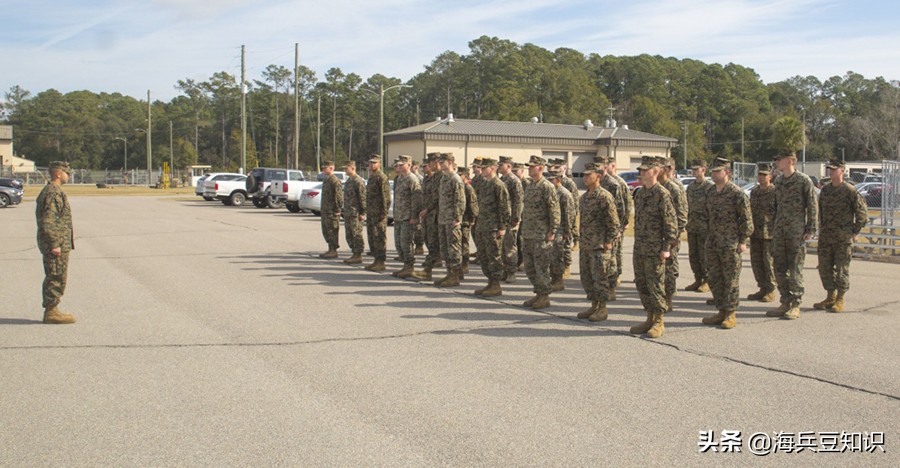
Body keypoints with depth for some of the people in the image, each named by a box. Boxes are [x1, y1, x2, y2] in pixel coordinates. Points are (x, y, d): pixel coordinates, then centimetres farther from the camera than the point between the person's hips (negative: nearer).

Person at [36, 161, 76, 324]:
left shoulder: (50, 191, 17)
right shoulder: (53, 193, -16)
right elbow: (48, 221, -23)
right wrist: (54, 244, -22)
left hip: (57, 243, 11)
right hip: (57, 244, -11)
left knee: (53, 278, 14)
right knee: (57, 278, -6)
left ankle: (51, 310, 19)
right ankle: (51, 312, -2)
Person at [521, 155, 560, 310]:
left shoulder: (547, 187, -12)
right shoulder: (529, 187, 14)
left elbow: (555, 210, -14)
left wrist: (552, 231, -17)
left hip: (541, 235, -9)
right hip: (528, 234, 9)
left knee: (541, 267, -3)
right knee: (529, 267, 12)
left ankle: (545, 297, 6)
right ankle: (538, 294, 21)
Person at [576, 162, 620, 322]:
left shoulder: (605, 197, -13)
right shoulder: (584, 197, 14)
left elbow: (613, 222, -14)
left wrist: (609, 241, -15)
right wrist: (581, 239, 17)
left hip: (600, 245, -9)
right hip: (585, 244, 9)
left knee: (600, 277, -3)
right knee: (586, 277, 12)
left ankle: (602, 309, 6)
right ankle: (594, 306, 22)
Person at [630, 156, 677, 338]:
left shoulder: (662, 195, -12)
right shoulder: (639, 194, 13)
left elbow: (671, 223, -13)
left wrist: (666, 248, -16)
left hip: (655, 251, -8)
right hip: (639, 250, 8)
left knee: (655, 285, -2)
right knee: (641, 285, 12)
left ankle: (659, 323, 7)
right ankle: (650, 319, 23)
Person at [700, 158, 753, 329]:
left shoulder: (737, 193, -10)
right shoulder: (710, 193, 11)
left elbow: (747, 219, -9)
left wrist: (743, 241, -11)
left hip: (730, 244, -7)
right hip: (712, 243, 7)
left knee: (731, 280, -1)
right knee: (715, 279, 10)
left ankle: (731, 314, 6)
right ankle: (721, 312, 19)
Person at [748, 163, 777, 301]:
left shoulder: (775, 192, -8)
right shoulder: (754, 192, 13)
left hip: (769, 233, -7)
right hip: (755, 233, 7)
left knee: (769, 262, -2)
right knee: (756, 262, 9)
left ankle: (770, 291, 7)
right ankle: (762, 289, 20)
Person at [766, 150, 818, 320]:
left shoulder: (804, 180, -7)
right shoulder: (778, 181, 12)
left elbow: (812, 207, -7)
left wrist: (811, 230, -12)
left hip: (796, 232, -7)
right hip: (779, 231, 7)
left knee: (795, 269, -3)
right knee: (779, 268, 8)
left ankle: (795, 306, 4)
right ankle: (785, 303, 17)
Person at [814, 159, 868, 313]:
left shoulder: (850, 191, -8)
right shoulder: (825, 189, 10)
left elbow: (863, 212, -5)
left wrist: (855, 232, -6)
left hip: (843, 238, -6)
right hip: (825, 237, 6)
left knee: (842, 268, -1)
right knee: (825, 267, 8)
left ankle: (840, 300, 7)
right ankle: (830, 297, 20)